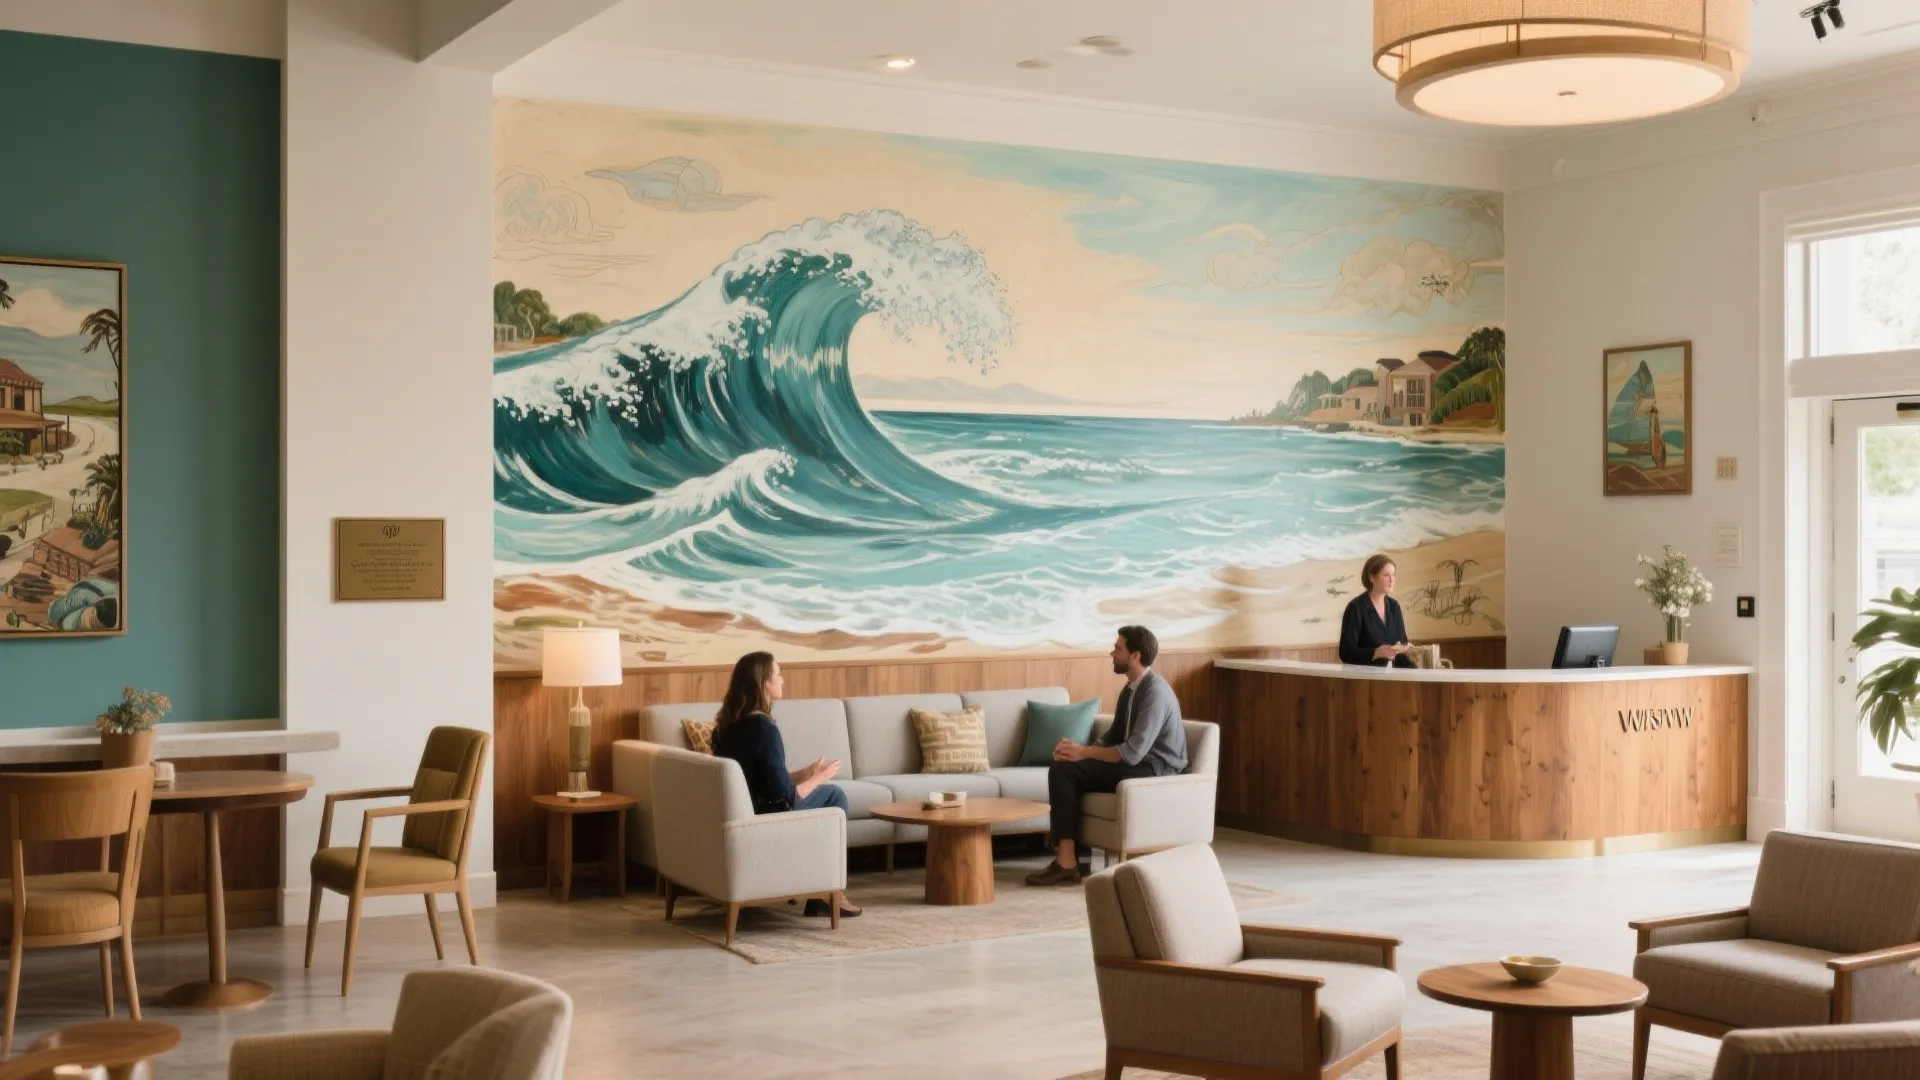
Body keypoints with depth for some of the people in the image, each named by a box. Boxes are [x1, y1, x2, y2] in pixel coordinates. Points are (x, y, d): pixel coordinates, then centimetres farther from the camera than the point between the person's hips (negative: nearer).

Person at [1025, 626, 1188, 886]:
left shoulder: (1155, 692, -19)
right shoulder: (1131, 689, 12)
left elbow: (1133, 752, -25)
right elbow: (1113, 737, 17)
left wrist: (1084, 752, -16)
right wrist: (1077, 750, -2)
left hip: (1156, 770, -9)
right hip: (1137, 764, 9)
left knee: (1065, 771, -19)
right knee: (1062, 770, -5)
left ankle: (1067, 861, -14)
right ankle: (1069, 858, -7)